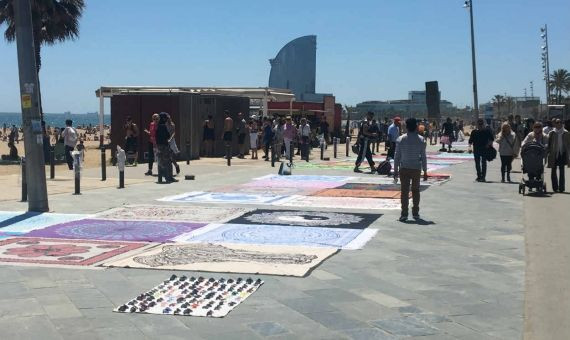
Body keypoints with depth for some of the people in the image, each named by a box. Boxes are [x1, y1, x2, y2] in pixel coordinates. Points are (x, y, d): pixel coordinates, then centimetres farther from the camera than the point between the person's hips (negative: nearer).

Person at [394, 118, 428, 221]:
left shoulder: (401, 139, -5)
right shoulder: (421, 140, -3)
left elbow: (397, 156, -3)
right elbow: (423, 157, -2)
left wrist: (395, 170, 3)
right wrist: (425, 171, 5)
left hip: (404, 169, -1)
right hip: (416, 169, 1)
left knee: (404, 191, 2)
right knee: (415, 190, 13)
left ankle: (404, 214, -1)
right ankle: (415, 213, 17)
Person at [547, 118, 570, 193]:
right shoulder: (552, 133, 2)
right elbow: (548, 144, 3)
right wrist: (548, 154, -4)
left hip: (562, 153, 0)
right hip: (554, 154, 0)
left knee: (561, 171, 0)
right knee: (553, 171, 4)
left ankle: (561, 188, 3)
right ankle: (555, 187, 12)